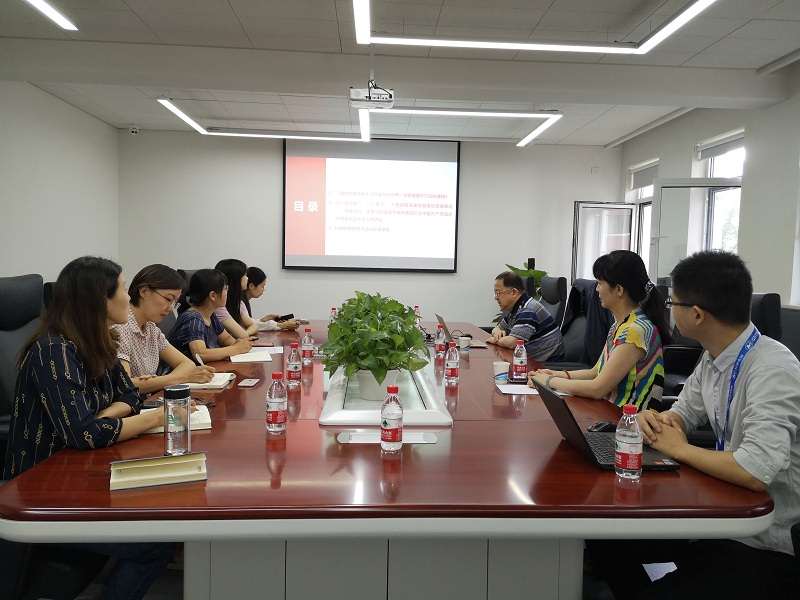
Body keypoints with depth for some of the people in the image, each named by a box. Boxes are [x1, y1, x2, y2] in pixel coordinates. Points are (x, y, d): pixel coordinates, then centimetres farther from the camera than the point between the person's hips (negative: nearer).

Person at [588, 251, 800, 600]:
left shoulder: (772, 370, -26)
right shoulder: (712, 357, -1)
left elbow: (755, 473, -35)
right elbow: (683, 415, 13)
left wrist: (679, 449, -19)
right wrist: (654, 422, -11)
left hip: (766, 544, -7)